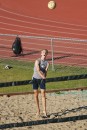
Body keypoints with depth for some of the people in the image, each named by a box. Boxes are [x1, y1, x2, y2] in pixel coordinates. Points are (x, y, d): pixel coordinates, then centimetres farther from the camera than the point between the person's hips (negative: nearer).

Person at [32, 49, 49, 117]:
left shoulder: (47, 63, 0)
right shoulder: (37, 61, -9)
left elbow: (46, 72, -7)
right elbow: (38, 70, -18)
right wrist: (43, 76, -21)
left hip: (42, 79, 1)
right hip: (35, 78, -1)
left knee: (43, 95, -7)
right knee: (36, 95, 4)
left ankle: (44, 111, -5)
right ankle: (38, 110, 16)